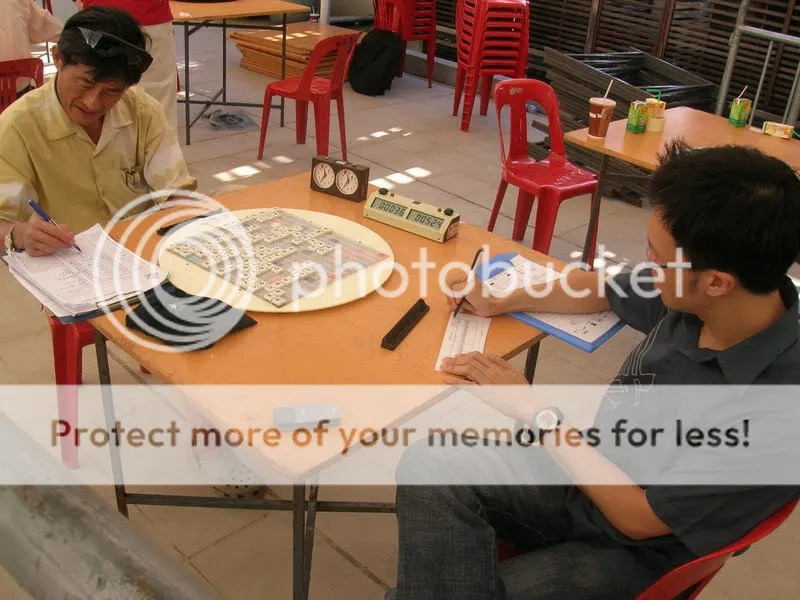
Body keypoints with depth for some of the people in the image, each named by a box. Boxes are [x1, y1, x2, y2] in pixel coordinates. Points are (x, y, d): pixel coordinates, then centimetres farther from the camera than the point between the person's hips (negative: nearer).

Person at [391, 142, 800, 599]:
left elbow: (641, 517, -22)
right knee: (428, 470, -18)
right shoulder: (692, 296, -11)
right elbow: (603, 289, 12)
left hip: (635, 549, -5)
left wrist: (535, 411, -17)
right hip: (589, 470, 6)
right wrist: (502, 301, 8)